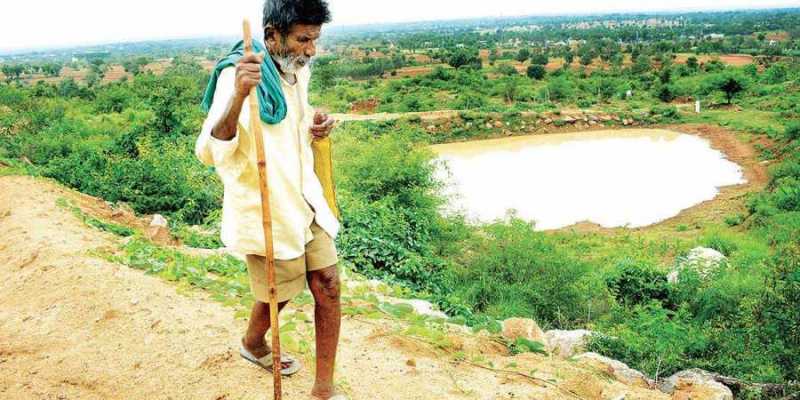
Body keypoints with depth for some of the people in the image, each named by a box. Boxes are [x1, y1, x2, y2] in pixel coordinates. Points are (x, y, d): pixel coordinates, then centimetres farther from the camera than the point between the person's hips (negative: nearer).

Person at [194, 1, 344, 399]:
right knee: (279, 293, 13)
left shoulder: (298, 70, 2)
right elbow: (211, 152, -34)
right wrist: (238, 95, -51)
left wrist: (315, 124, -1)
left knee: (329, 286, 4)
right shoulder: (237, 75, -22)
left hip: (305, 200, 7)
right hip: (264, 209, -7)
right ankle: (253, 343, 47)